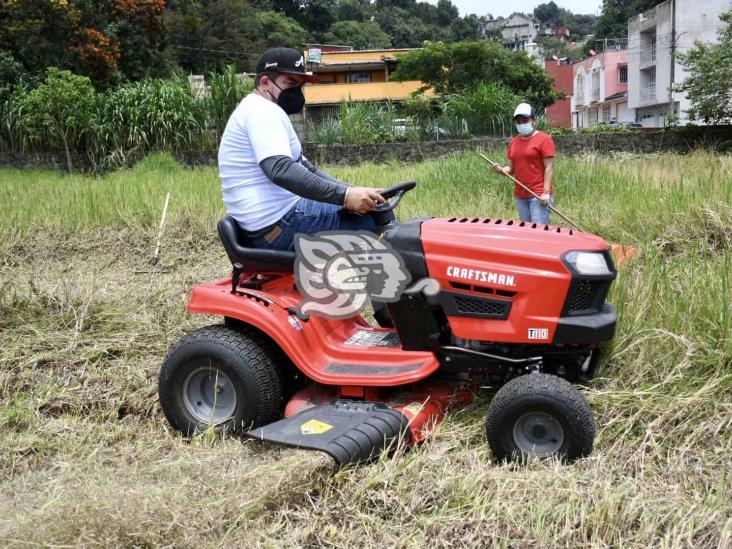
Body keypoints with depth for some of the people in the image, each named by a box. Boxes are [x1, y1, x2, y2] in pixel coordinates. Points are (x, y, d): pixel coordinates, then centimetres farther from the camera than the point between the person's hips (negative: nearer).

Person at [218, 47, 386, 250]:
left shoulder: (263, 111, 22)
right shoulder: (262, 110, -12)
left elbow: (305, 169, 21)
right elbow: (281, 170, -29)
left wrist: (353, 191, 7)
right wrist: (344, 195, -34)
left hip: (271, 225, 11)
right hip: (280, 225, -11)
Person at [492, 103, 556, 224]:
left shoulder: (544, 139, -4)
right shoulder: (513, 142, 14)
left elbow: (549, 168, -9)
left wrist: (546, 192, -16)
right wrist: (501, 170, -5)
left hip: (539, 195, -6)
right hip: (520, 196, 6)